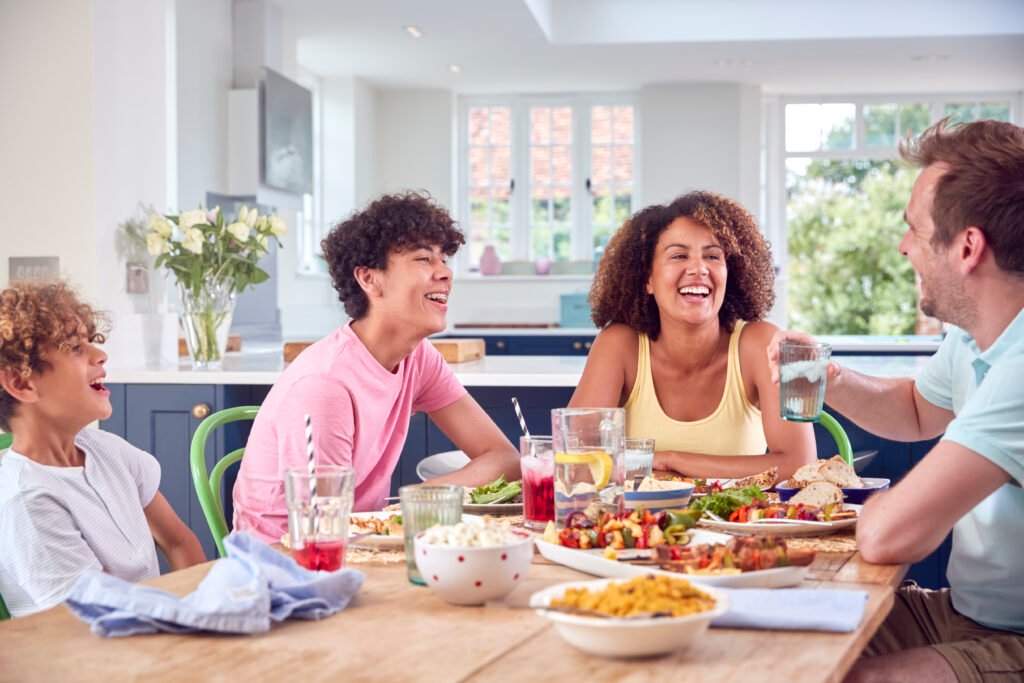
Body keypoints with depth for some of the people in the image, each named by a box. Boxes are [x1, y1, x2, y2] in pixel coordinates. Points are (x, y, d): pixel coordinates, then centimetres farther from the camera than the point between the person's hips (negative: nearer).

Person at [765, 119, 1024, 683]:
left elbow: (888, 535, -32)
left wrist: (871, 507, -6)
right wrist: (832, 382, 6)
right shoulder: (971, 338, 4)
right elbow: (917, 412, 28)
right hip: (967, 611, 9)